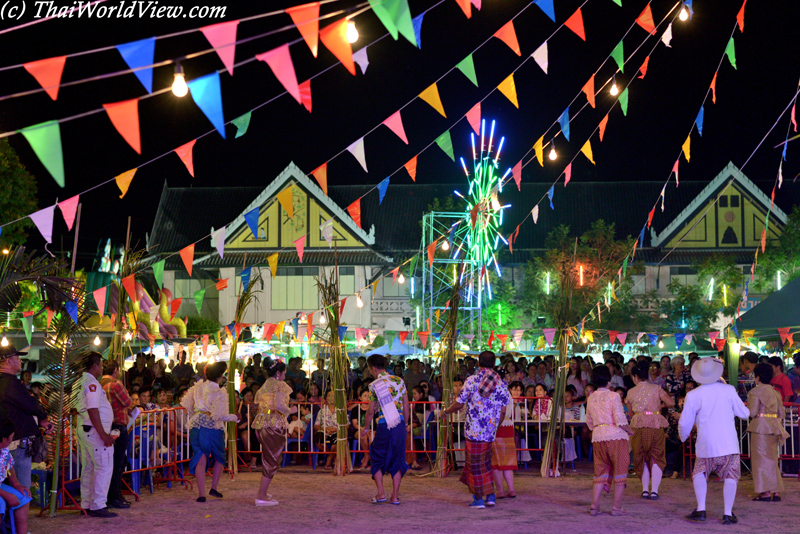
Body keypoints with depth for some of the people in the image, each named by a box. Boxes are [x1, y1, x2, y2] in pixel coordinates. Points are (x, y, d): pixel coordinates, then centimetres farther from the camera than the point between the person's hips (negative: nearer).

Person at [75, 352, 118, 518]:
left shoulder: (80, 382, 13)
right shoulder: (92, 383, -16)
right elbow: (93, 410, -22)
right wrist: (103, 434, -22)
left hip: (83, 429, 10)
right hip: (94, 431, -10)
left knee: (88, 469, 14)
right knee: (104, 467, -6)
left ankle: (86, 505, 18)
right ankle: (98, 506, -7)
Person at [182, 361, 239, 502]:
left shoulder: (197, 387, 5)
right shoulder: (219, 393, -11)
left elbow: (186, 403, 9)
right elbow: (220, 415, -17)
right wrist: (235, 417, -2)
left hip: (196, 426, 4)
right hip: (213, 427, -4)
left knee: (200, 459, 4)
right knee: (219, 458, 18)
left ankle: (201, 494, 0)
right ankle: (213, 488, 16)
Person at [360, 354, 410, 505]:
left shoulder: (374, 386, -6)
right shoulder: (399, 381, 5)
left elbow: (371, 411, -2)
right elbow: (406, 406, 7)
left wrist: (366, 428, 12)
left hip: (383, 426, -3)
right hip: (400, 425, 3)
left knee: (377, 459, 13)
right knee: (397, 460, 11)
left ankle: (381, 493, 5)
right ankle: (395, 496, 10)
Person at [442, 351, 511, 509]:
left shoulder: (471, 380, -8)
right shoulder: (501, 383, 1)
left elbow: (459, 404, -4)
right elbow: (503, 410, 5)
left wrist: (446, 411, 15)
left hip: (473, 429, -3)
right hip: (490, 431, 3)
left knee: (475, 464, 4)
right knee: (486, 463, 16)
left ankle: (479, 498, 8)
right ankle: (490, 496, 12)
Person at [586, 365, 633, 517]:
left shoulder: (591, 398, 9)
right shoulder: (613, 396, -8)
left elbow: (589, 422, 14)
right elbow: (620, 420, -13)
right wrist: (630, 431, 1)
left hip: (597, 437, 5)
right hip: (616, 436, -5)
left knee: (600, 471, 12)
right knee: (620, 471, 5)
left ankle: (595, 505, 4)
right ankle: (617, 507, 4)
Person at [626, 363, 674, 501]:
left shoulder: (631, 392, 6)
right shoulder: (656, 389, 2)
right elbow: (671, 403, -6)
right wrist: (661, 406, 14)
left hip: (638, 425, 1)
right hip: (656, 425, -1)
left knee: (641, 458, 13)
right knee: (657, 458, 6)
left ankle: (645, 490, 10)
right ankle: (654, 491, -2)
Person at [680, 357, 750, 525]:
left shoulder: (693, 395, -3)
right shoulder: (729, 390, -3)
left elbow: (685, 423, 5)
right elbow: (744, 414, 7)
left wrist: (683, 437, 25)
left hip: (706, 445, 0)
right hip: (729, 444, 0)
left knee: (700, 473, 16)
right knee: (730, 476, 8)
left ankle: (701, 509, 2)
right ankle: (727, 514, 0)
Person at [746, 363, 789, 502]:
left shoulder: (755, 392, -9)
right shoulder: (775, 392, 11)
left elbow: (752, 412, -14)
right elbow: (782, 413, 11)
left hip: (760, 427, -6)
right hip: (775, 427, 6)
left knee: (761, 458, -1)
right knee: (773, 459, 12)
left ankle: (765, 492, -3)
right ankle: (776, 491, 10)